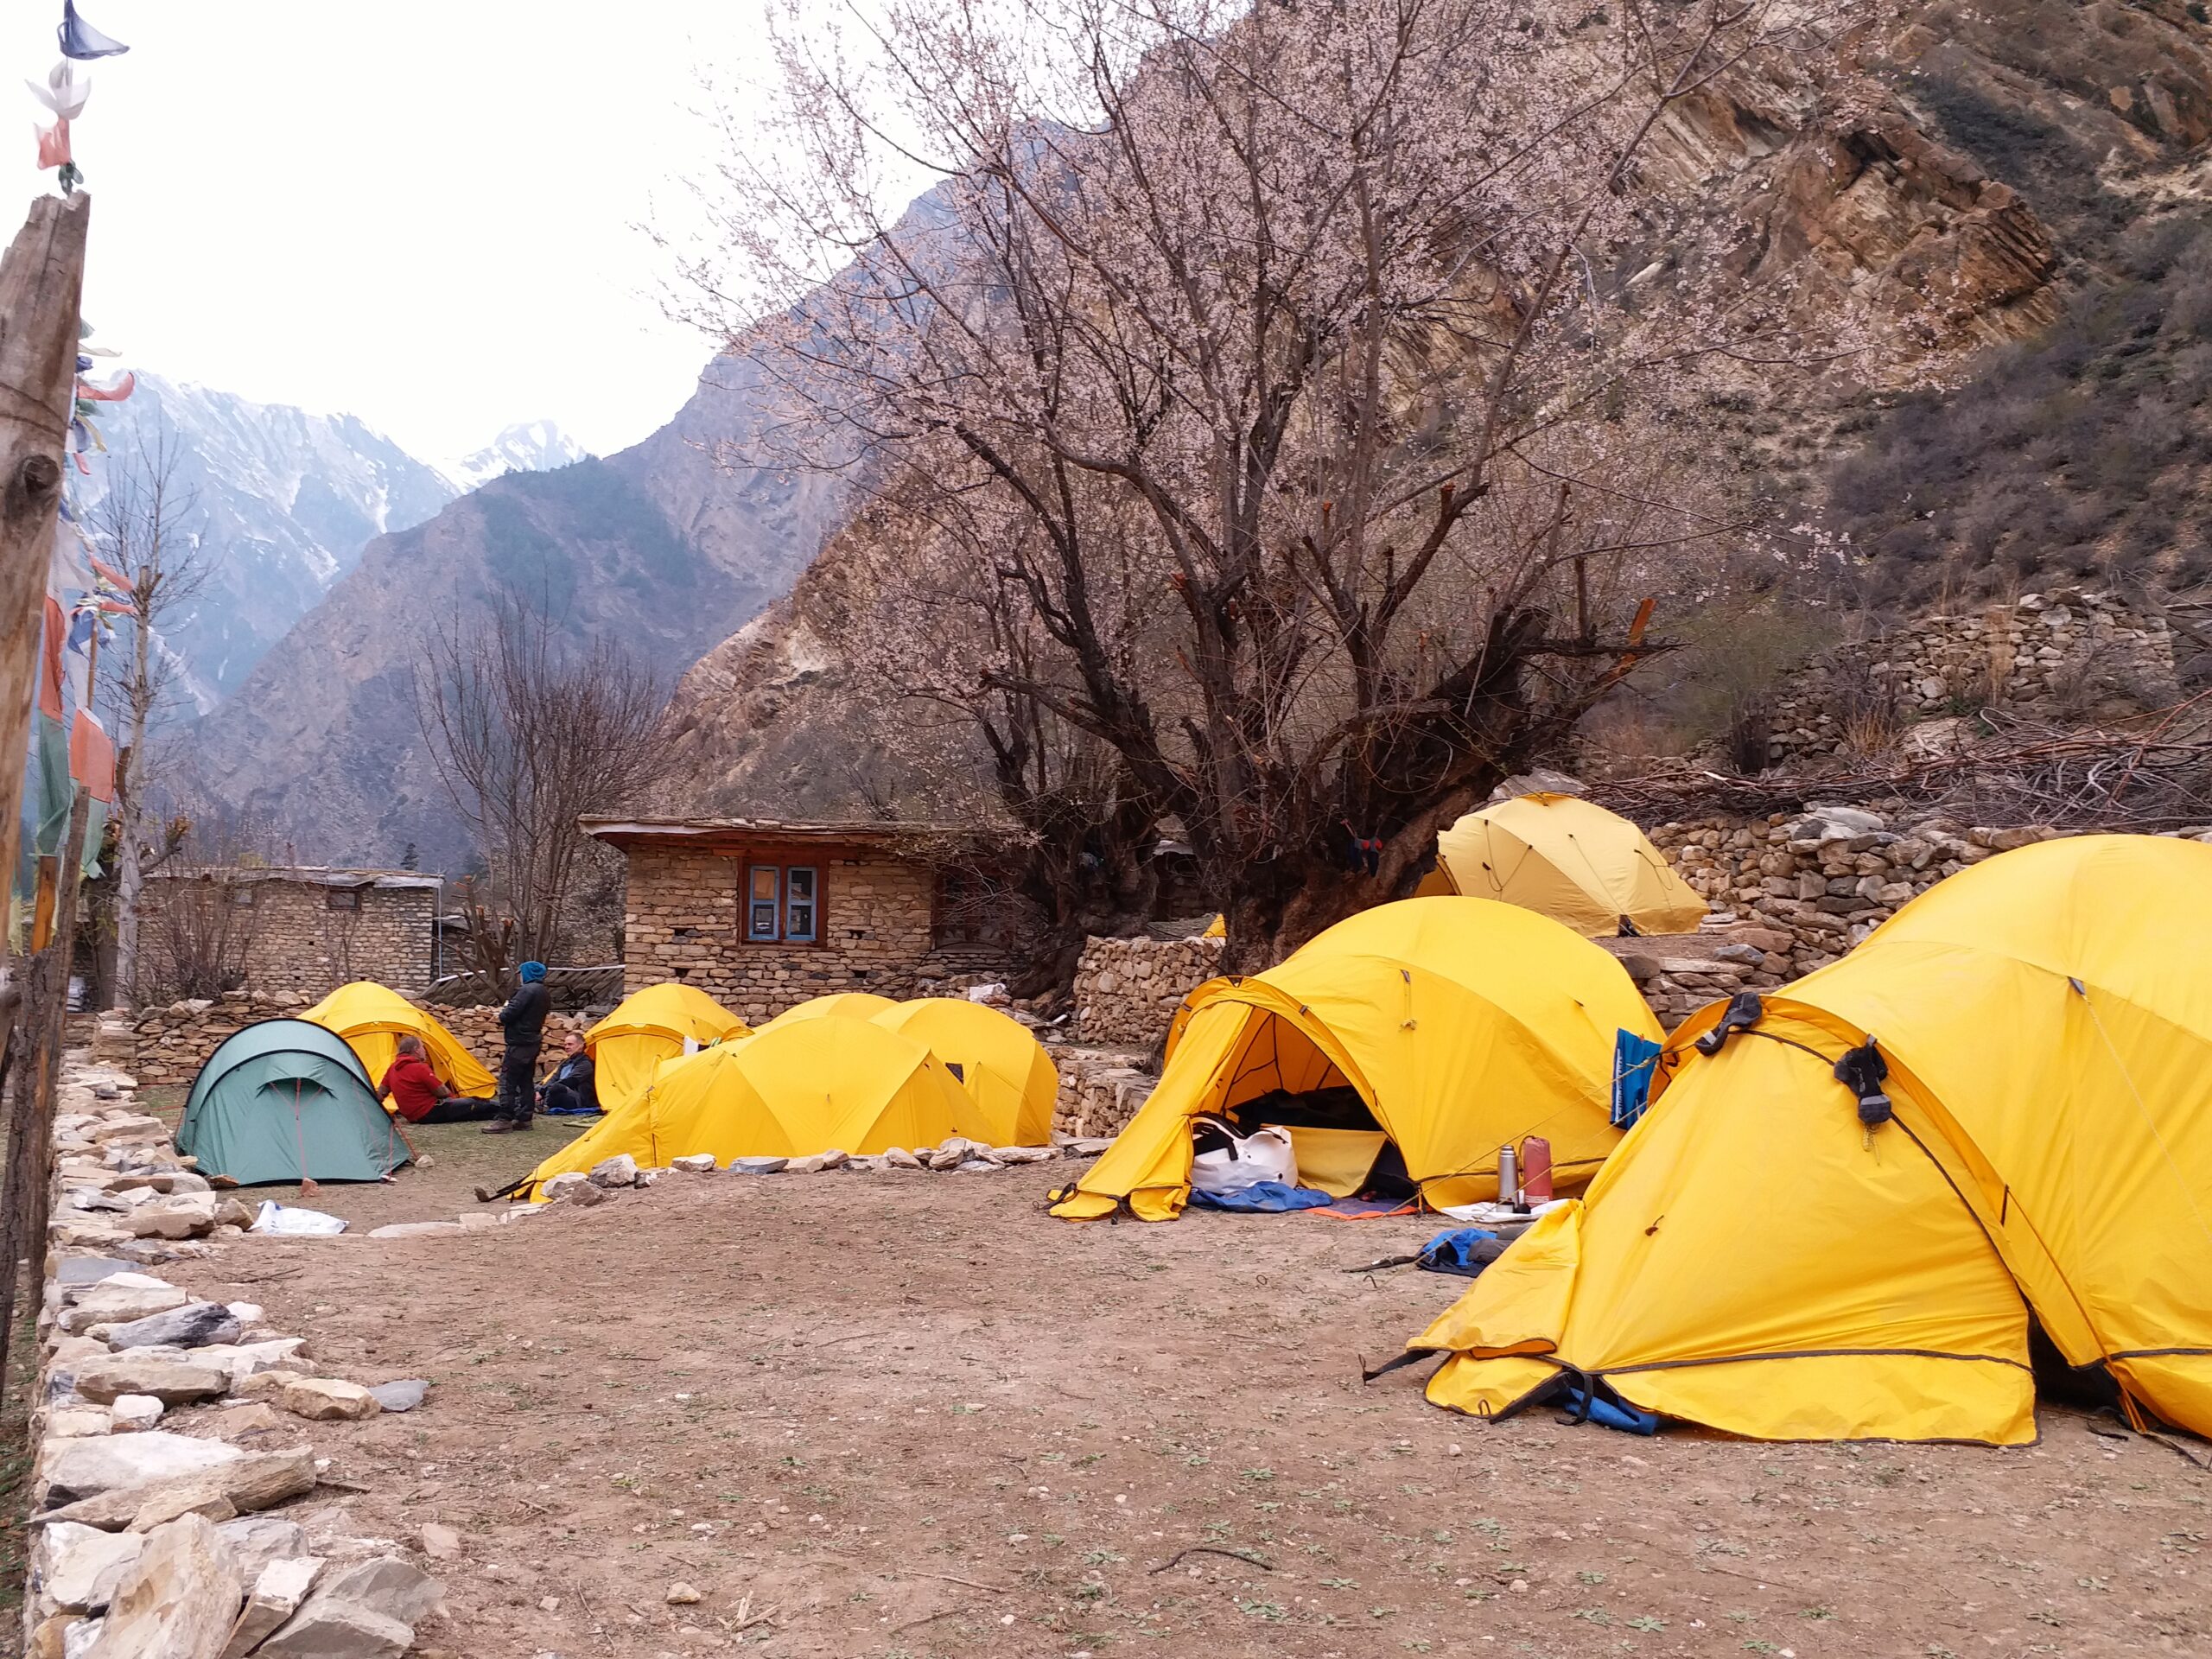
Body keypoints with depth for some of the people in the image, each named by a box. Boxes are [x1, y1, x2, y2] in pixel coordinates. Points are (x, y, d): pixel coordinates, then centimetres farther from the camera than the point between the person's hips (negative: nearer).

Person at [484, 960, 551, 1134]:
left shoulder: (527, 990, -16)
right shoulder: (545, 994, 15)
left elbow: (511, 1013, -20)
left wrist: (502, 1017, 2)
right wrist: (508, 1017, 12)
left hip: (519, 1042, -10)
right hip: (533, 1041, 10)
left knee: (507, 1080, -8)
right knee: (526, 1080, 13)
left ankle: (503, 1120, -11)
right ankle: (524, 1118, 15)